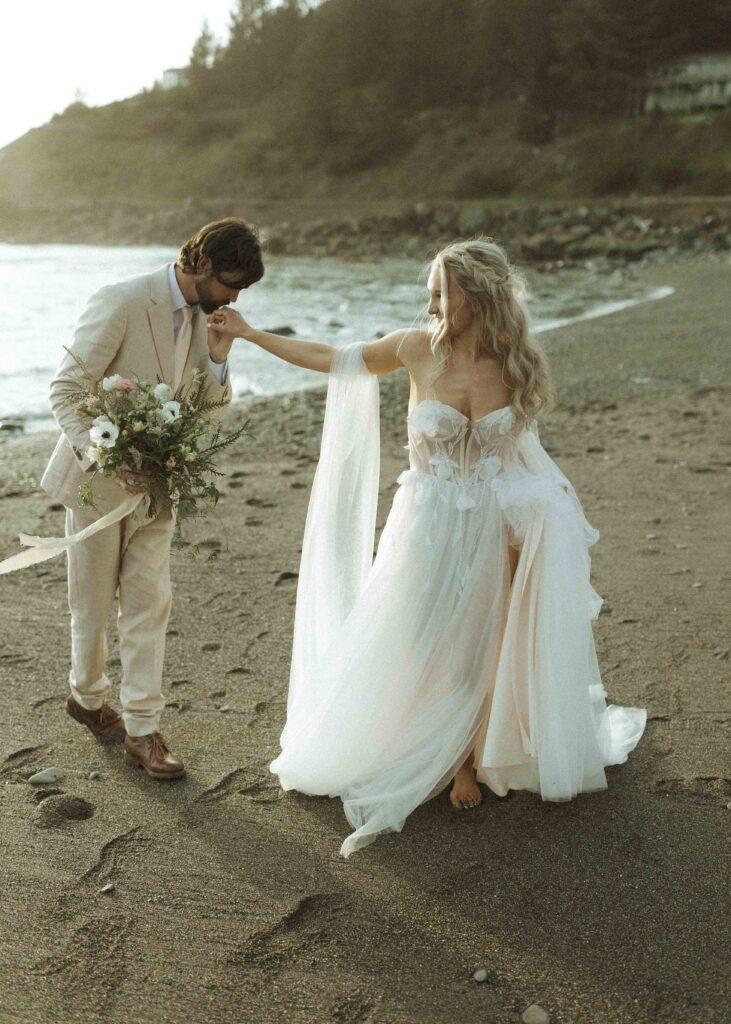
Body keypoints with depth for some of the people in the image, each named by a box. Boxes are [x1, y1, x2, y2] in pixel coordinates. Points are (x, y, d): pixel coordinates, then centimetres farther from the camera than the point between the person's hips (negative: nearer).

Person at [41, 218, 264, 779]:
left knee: (149, 605, 4)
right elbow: (65, 389, -20)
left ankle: (141, 728, 13)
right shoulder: (122, 302, -20)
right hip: (100, 476, -5)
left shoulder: (204, 313, 2)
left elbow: (212, 407, 7)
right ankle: (88, 695, 37)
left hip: (155, 480, 5)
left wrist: (218, 357, -13)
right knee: (93, 604, 11)